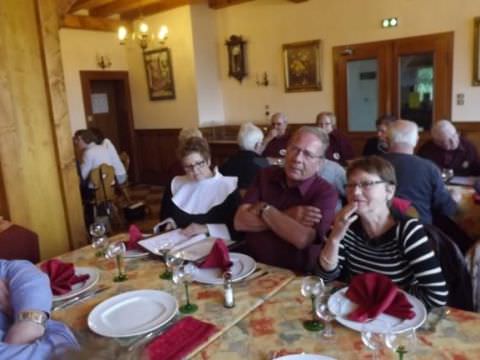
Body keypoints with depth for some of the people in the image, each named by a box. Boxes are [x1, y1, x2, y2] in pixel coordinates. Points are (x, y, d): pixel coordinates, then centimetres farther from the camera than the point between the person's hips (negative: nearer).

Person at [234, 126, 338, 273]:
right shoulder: (266, 175, 4)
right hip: (252, 265, 3)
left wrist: (264, 209, -10)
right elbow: (240, 221, -5)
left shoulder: (325, 192, -8)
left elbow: (302, 238, -21)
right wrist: (287, 217, -13)